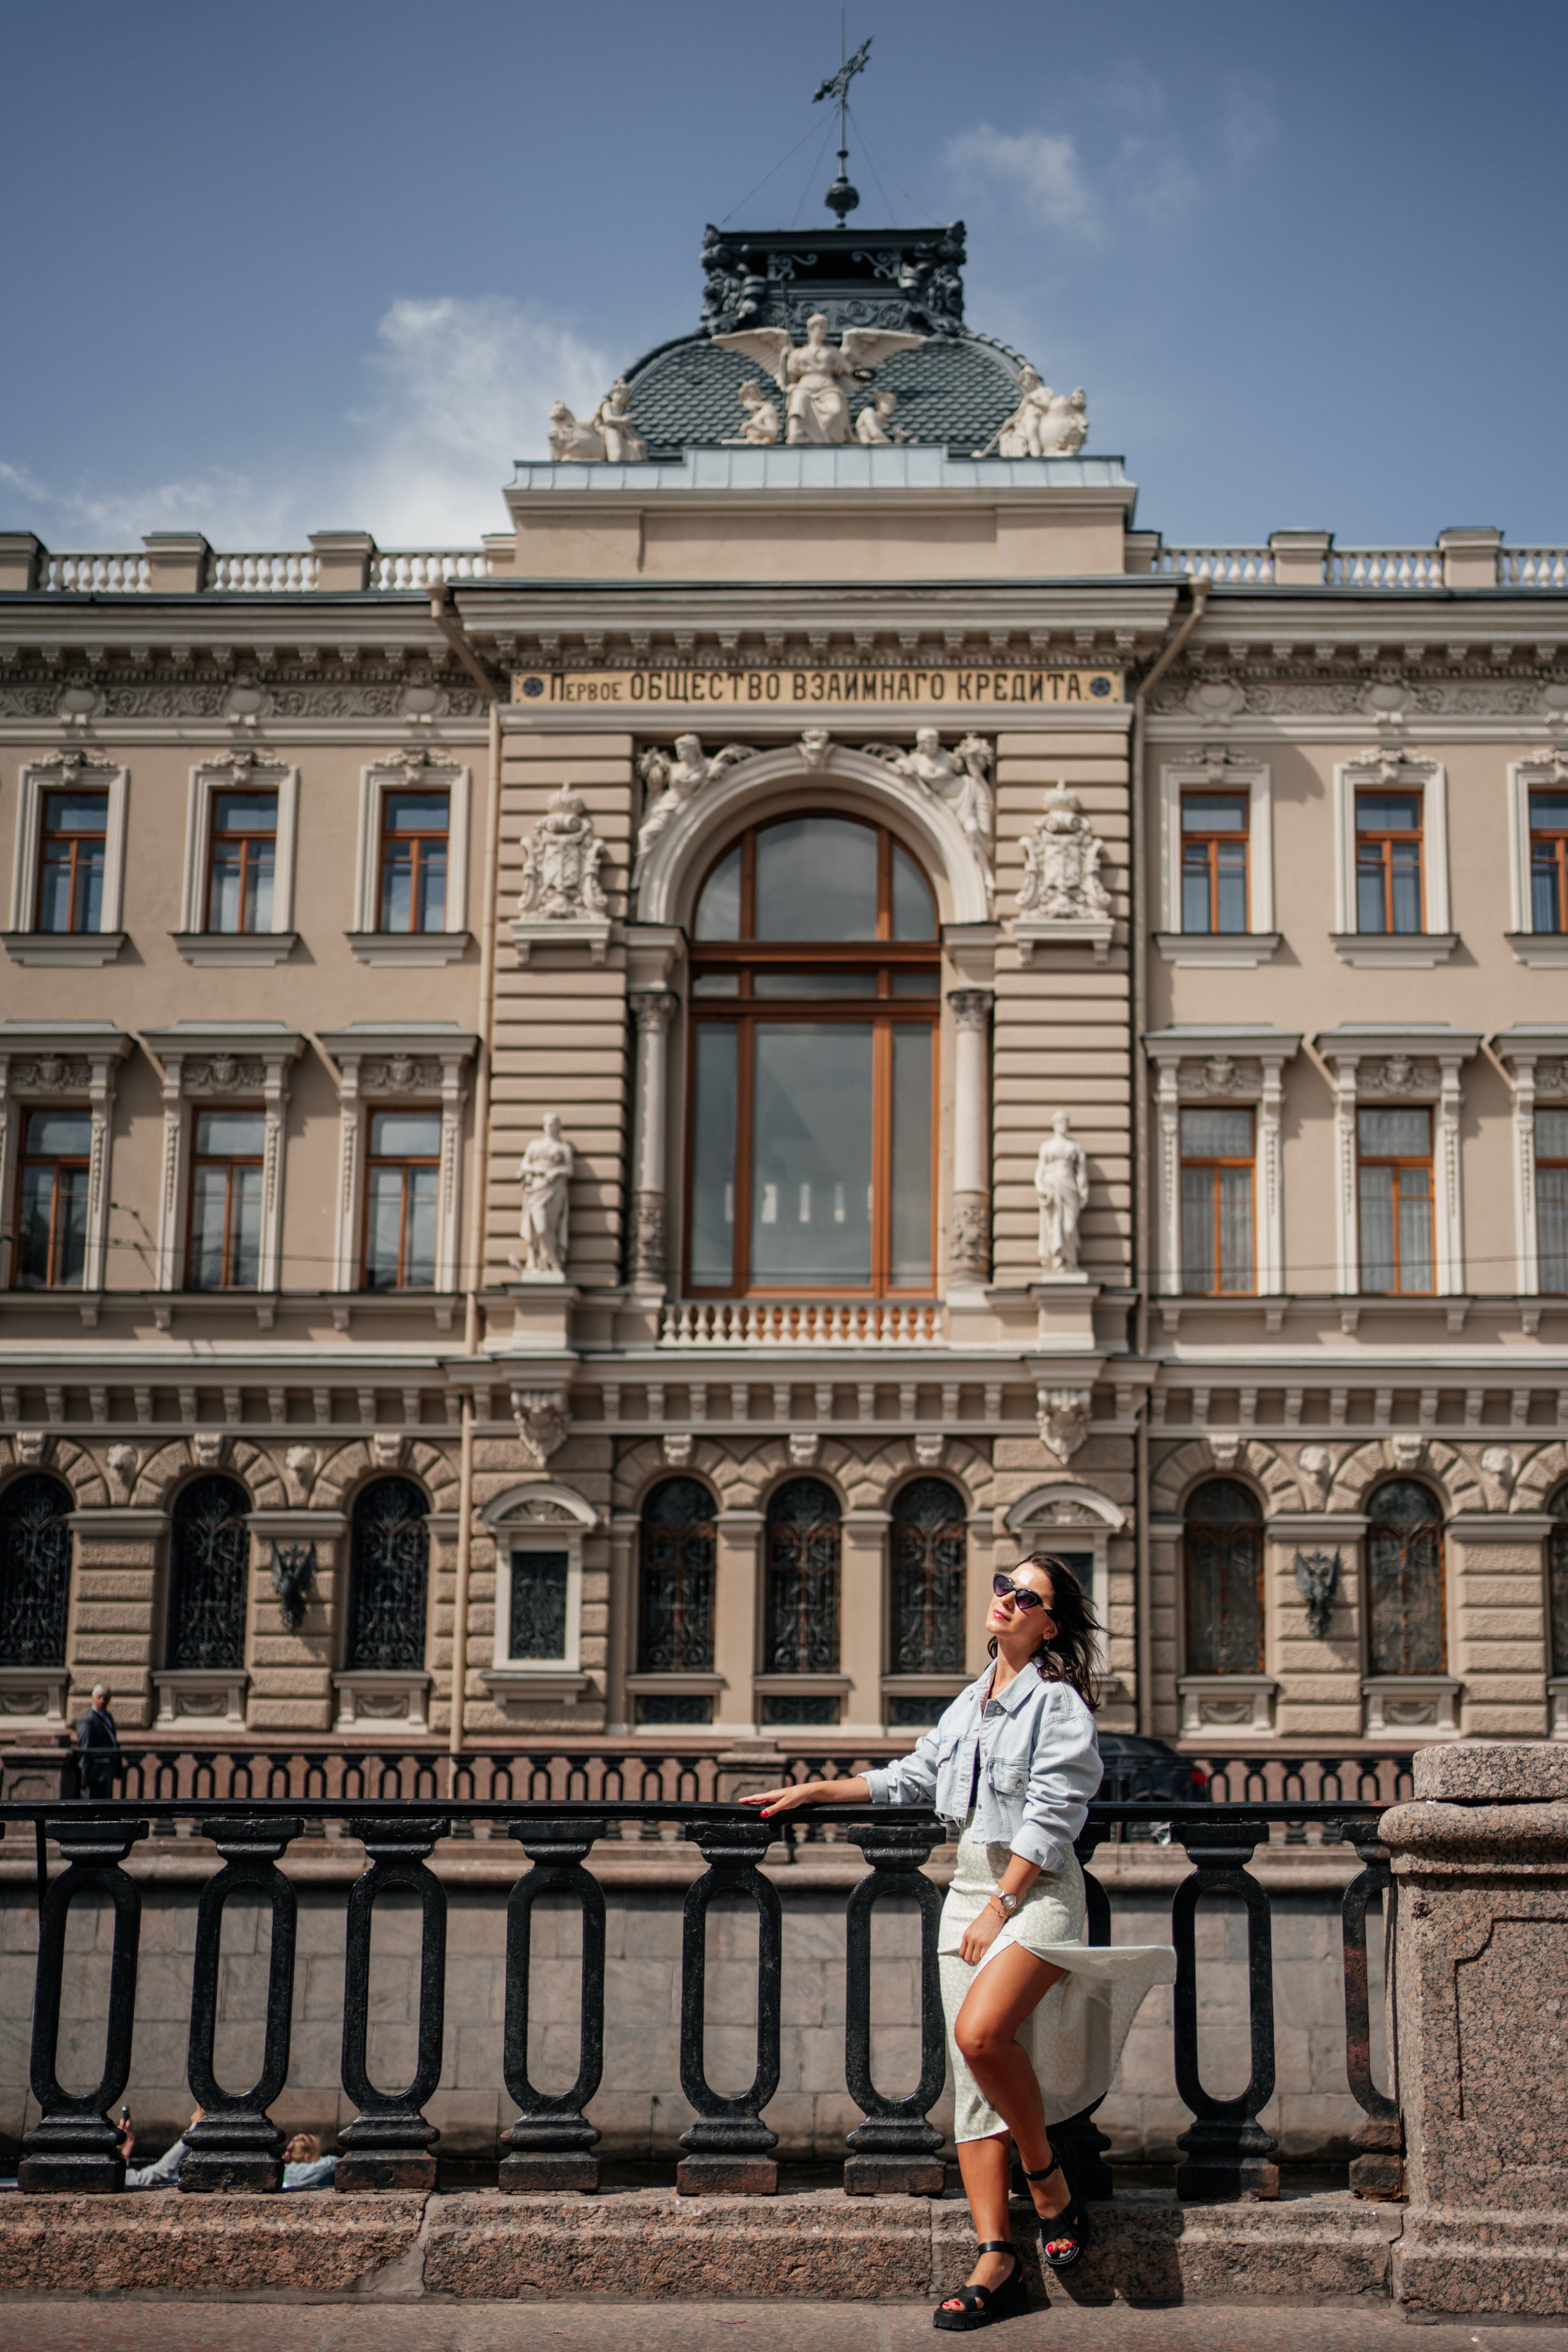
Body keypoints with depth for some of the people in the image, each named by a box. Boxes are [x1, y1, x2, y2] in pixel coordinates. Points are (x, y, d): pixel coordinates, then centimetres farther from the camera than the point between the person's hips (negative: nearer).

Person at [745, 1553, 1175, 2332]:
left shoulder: (1058, 1703, -6)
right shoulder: (971, 1703, 15)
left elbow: (1048, 1818, -13)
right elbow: (912, 1778, 25)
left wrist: (999, 1907, -17)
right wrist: (810, 1791, 23)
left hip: (1036, 1892, -7)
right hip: (970, 1884, 7)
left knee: (980, 2033, -28)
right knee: (971, 2078, 0)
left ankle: (1049, 2183, -5)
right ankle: (997, 2263, 1)